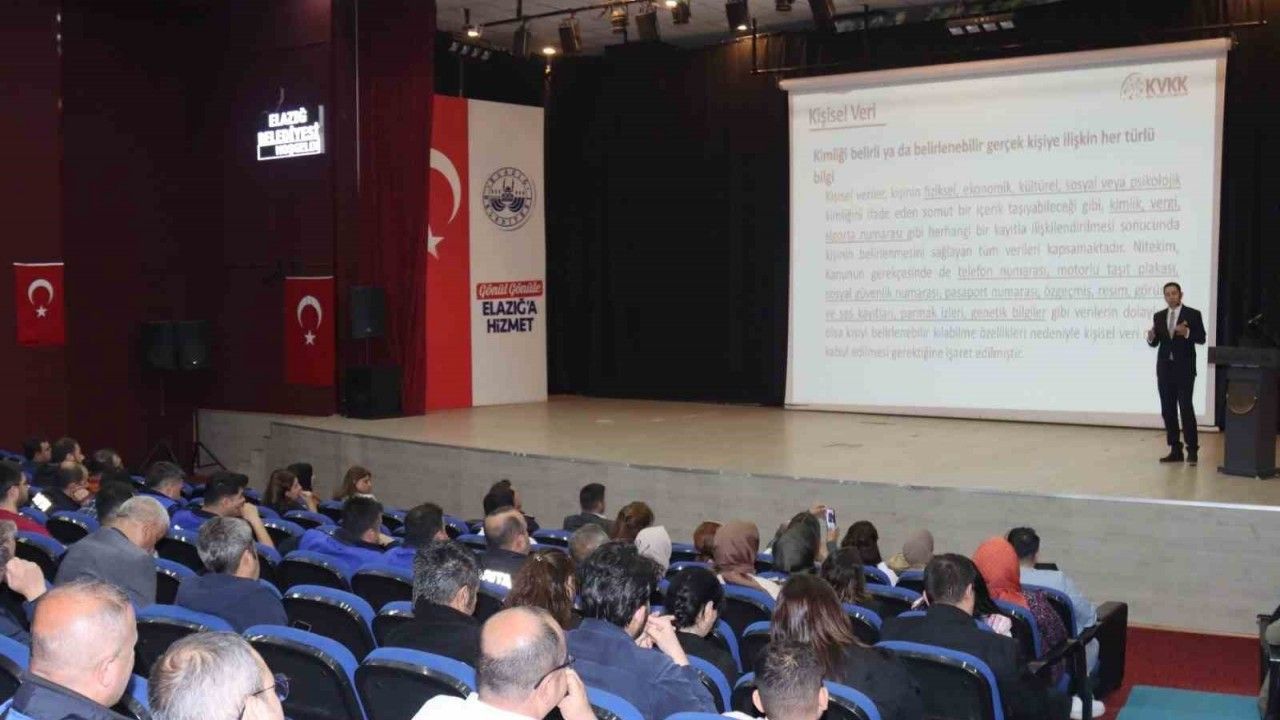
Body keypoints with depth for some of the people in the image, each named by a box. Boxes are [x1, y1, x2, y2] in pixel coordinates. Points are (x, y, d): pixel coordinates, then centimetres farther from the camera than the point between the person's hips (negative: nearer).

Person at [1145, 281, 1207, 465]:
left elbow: (1201, 339, -6)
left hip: (1184, 368, -5)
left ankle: (1192, 450, -2)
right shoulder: (1159, 316, 11)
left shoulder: (1193, 314, -1)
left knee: (1186, 408, -8)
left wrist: (1186, 333, -23)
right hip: (1164, 368, 5)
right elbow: (1155, 343, 9)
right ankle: (1175, 450, 10)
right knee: (1168, 410, 5)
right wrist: (1151, 336, -13)